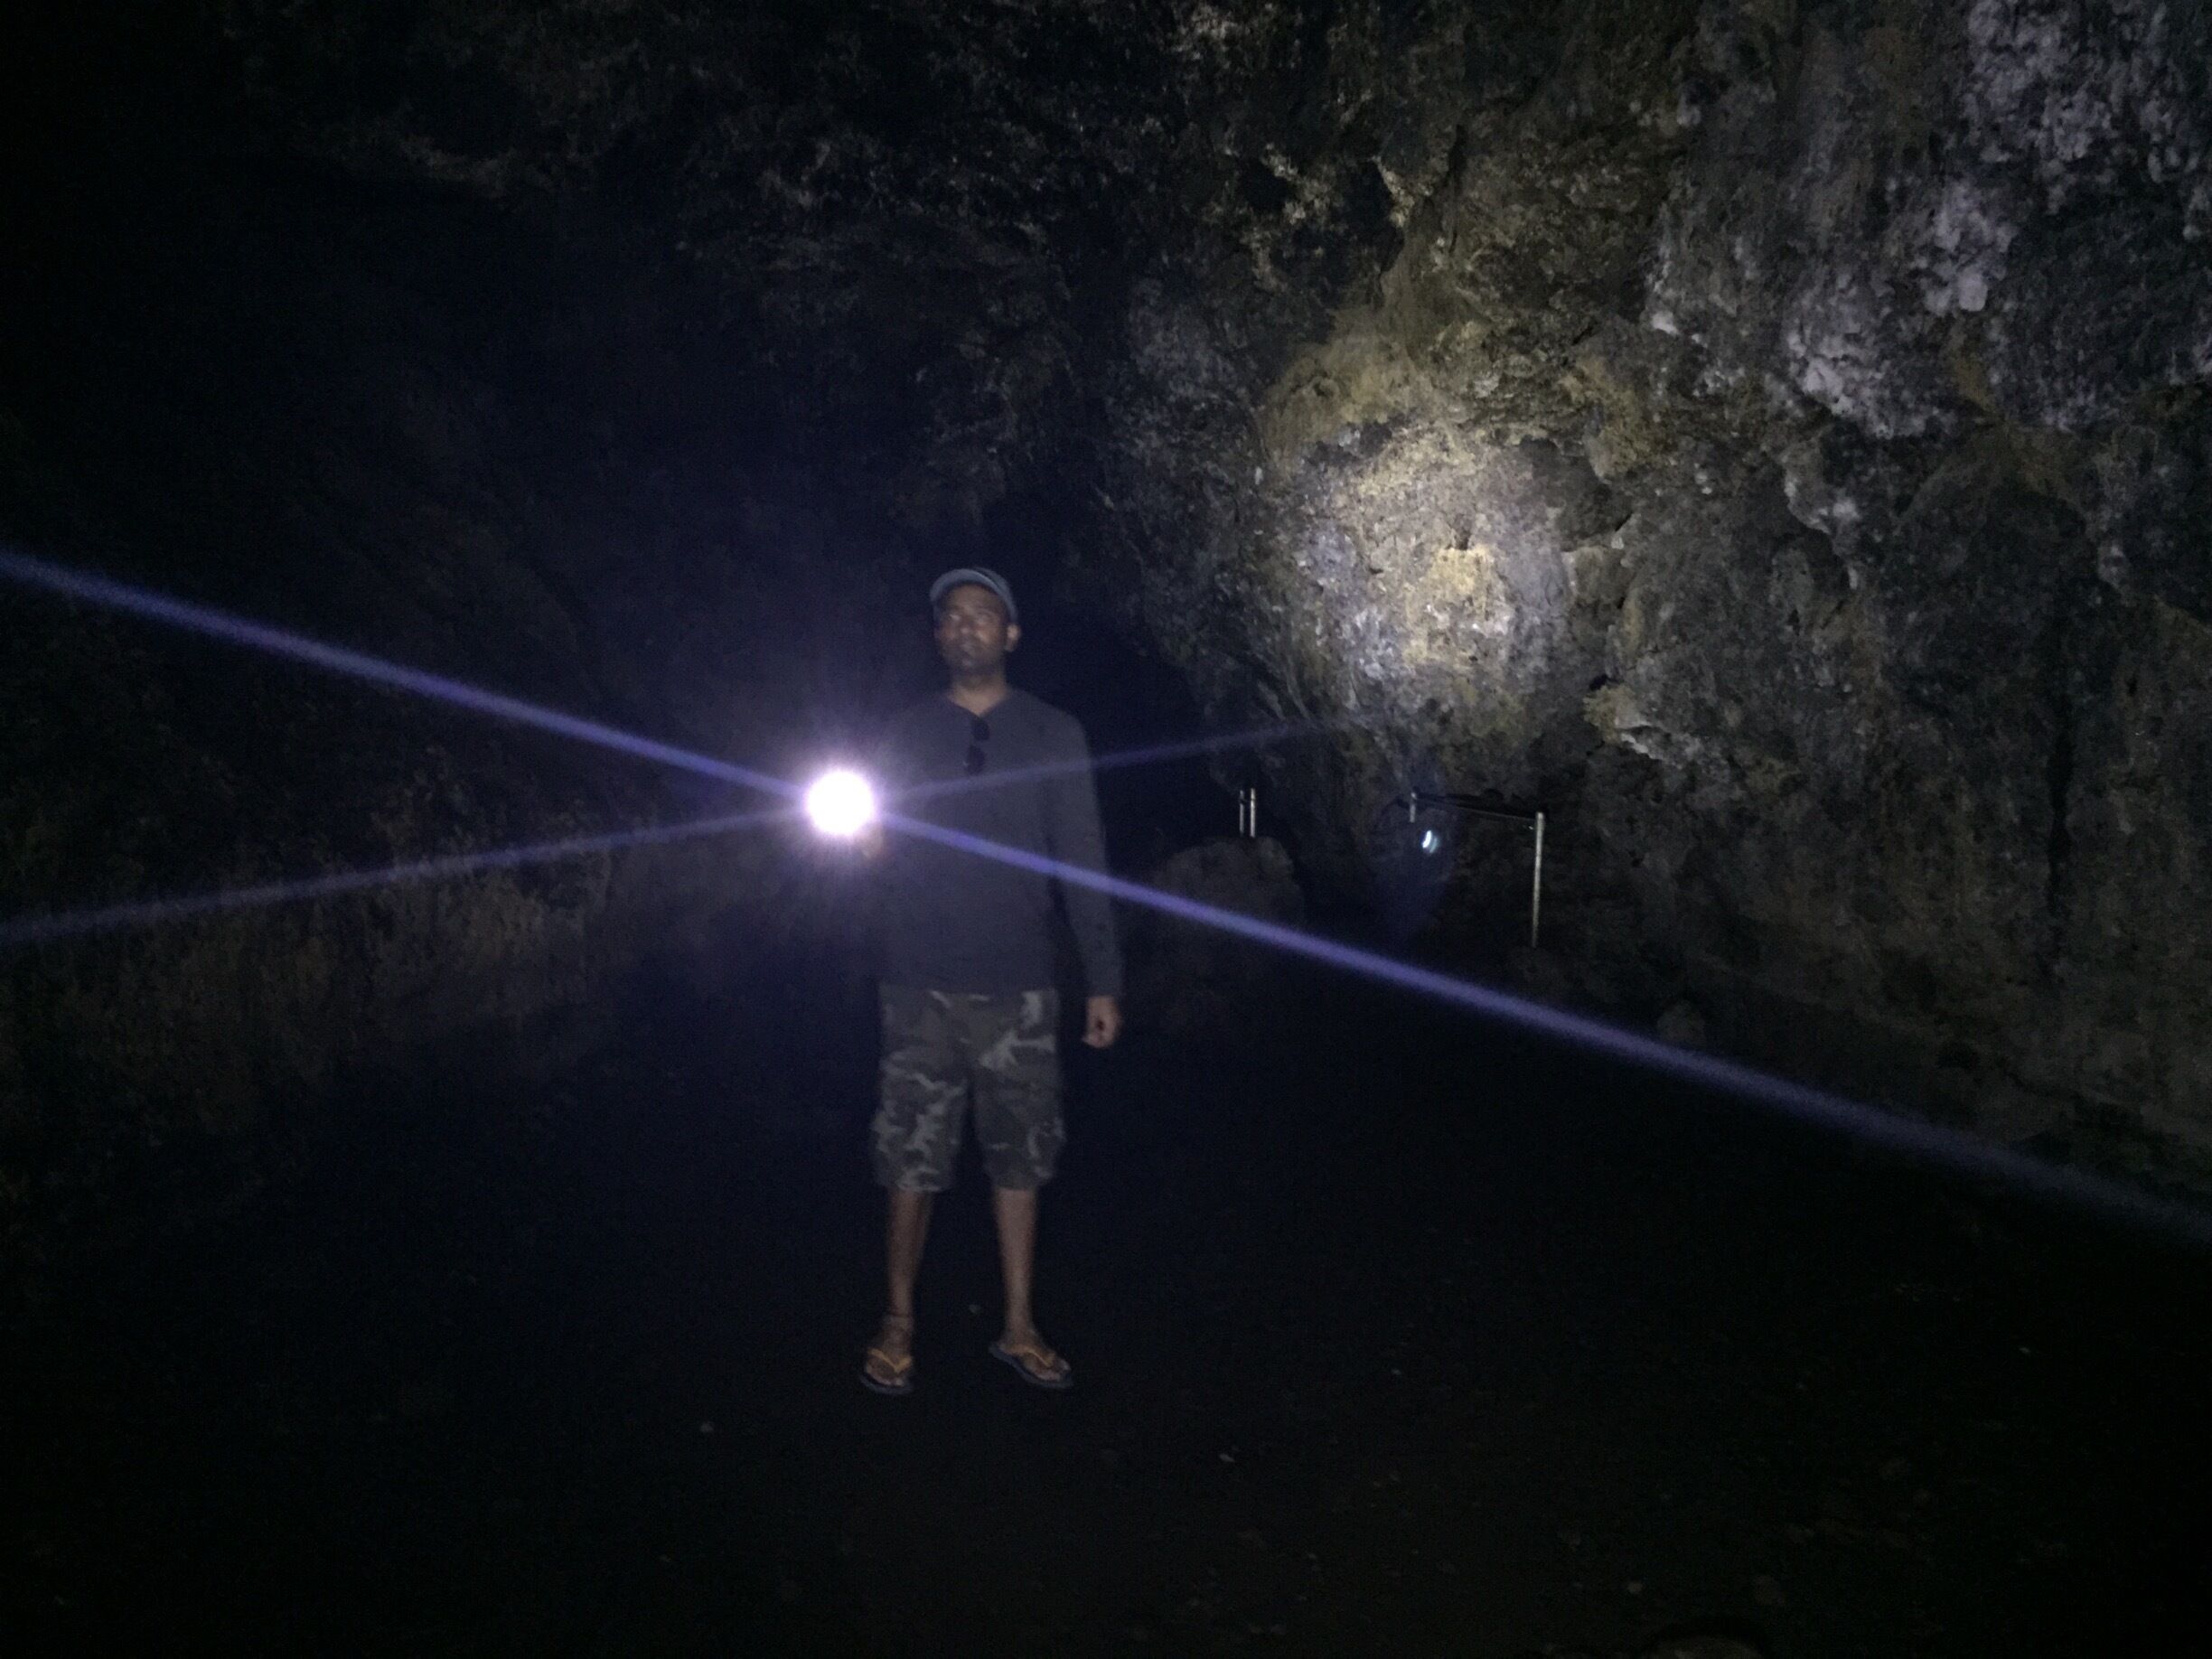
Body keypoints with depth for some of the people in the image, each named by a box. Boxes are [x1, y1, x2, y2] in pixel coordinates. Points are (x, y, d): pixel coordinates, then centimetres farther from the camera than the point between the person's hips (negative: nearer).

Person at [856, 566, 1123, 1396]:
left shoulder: (1051, 735, 7)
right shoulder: (907, 733, 9)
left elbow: (1083, 862, 5)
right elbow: (887, 845, 12)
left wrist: (1103, 982, 0)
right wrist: (866, 840, -13)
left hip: (1017, 985, 0)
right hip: (922, 985, 0)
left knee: (1018, 1159, 6)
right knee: (913, 1160, 4)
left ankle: (1018, 1327, 19)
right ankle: (898, 1323, 19)